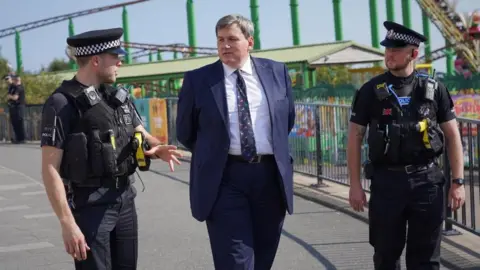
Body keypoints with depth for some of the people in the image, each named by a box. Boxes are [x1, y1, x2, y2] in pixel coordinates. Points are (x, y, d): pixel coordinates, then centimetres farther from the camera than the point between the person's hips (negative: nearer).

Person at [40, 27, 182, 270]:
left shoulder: (119, 97, 9)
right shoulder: (62, 103, -12)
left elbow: (141, 135, 18)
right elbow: (50, 169, -15)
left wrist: (157, 148, -7)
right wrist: (67, 223, -21)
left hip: (126, 198, 7)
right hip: (91, 204, -7)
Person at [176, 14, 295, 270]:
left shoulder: (276, 71, 6)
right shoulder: (198, 79, -2)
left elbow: (288, 119, 19)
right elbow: (185, 133, 8)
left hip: (271, 175, 3)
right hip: (225, 178, -3)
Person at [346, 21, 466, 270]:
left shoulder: (434, 89, 2)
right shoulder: (371, 91, 0)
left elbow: (452, 136, 6)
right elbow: (355, 138, 3)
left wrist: (458, 181, 0)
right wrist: (355, 185, -2)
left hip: (427, 180, 0)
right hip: (386, 181, 0)